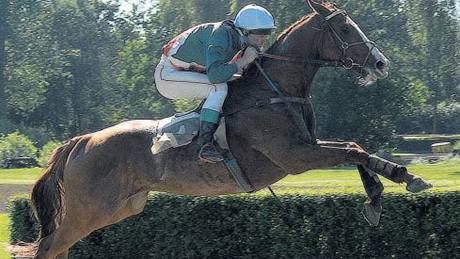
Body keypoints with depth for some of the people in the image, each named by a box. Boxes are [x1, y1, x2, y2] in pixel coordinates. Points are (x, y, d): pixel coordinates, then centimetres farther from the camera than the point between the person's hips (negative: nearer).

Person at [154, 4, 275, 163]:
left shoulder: (238, 40, 1)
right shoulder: (221, 35, -27)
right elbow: (215, 75, -38)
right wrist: (243, 61, -28)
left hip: (188, 72, 10)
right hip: (168, 75, -10)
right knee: (219, 88, -27)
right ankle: (206, 145, -30)